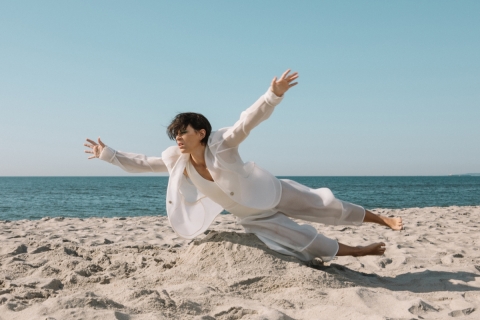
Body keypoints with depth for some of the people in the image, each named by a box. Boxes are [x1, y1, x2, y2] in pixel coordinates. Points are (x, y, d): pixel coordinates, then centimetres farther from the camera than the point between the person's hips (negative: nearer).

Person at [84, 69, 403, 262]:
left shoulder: (222, 143, -26)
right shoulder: (177, 162, -12)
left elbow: (251, 119, -37)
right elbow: (143, 163, -4)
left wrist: (274, 94, -52)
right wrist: (108, 154, -7)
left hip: (272, 193, -3)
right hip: (253, 219, 3)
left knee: (324, 206, 0)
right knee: (304, 240, 0)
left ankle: (382, 219, 17)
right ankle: (355, 251, 18)